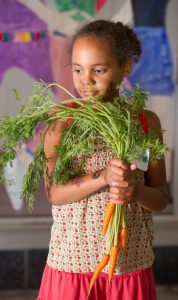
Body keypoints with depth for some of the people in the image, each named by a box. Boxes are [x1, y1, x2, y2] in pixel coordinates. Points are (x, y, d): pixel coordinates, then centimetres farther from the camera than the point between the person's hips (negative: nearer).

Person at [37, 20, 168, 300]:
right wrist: (103, 177, -24)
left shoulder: (145, 122, -1)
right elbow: (54, 193, -9)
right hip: (72, 261, -1)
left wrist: (137, 191, -19)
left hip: (130, 264, 1)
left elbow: (161, 197, 3)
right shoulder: (61, 120, -4)